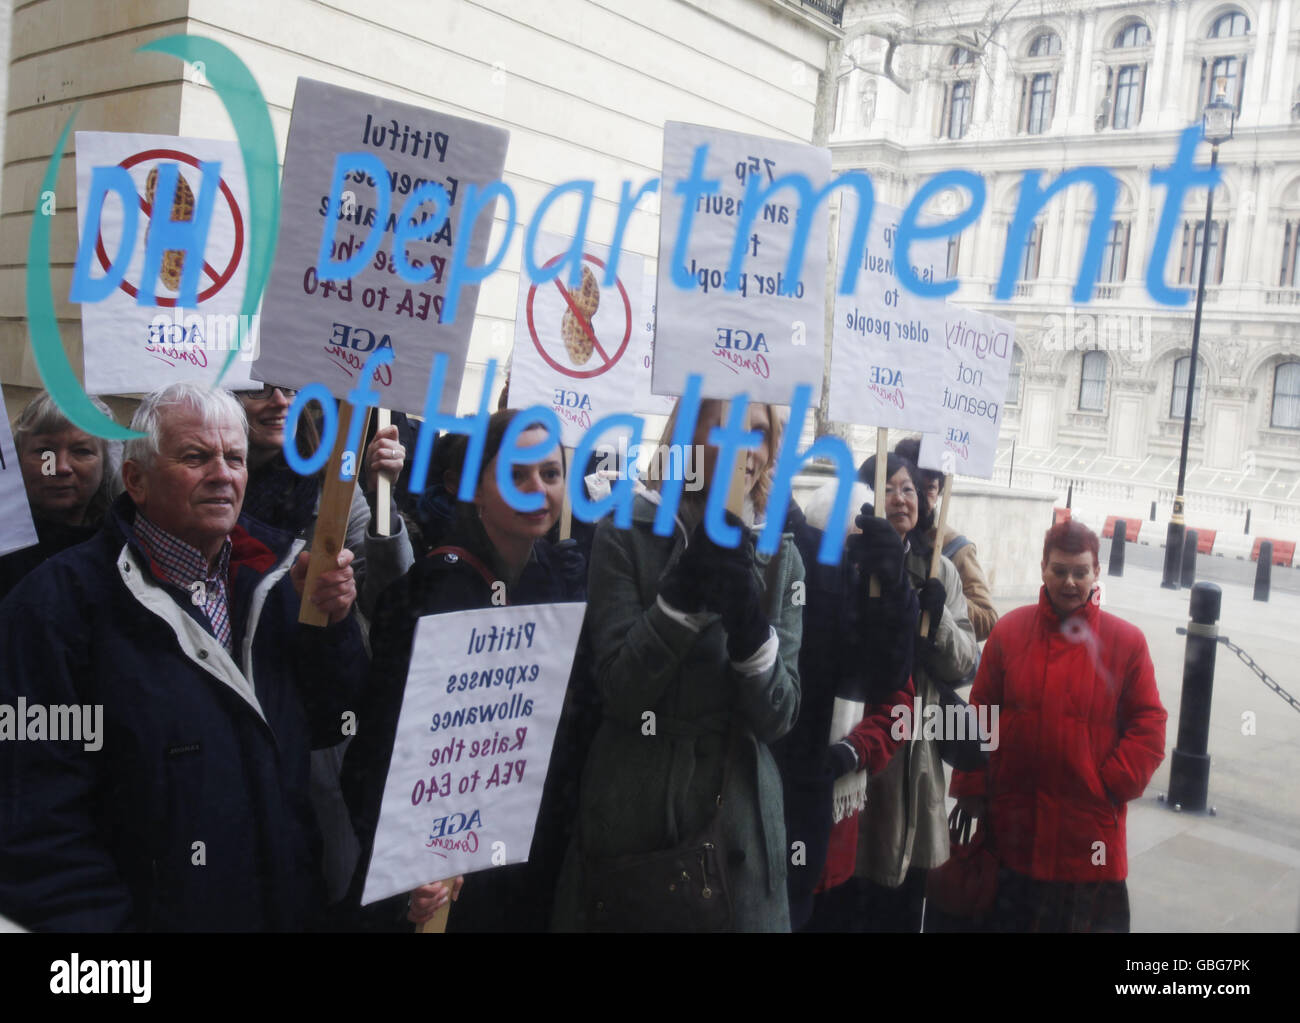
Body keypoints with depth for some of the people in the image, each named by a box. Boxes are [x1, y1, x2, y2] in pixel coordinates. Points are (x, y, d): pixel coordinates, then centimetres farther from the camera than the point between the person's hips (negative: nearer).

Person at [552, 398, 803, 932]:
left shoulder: (780, 557, 4)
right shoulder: (625, 535, -5)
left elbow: (777, 716, -5)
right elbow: (620, 691, -14)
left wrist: (750, 626, -22)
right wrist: (685, 589, -24)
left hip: (738, 826, 3)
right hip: (629, 824, -2)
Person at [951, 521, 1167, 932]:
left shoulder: (1126, 641, -3)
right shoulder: (1010, 630, 0)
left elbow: (1149, 726, -2)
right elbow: (979, 716, 1)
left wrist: (1111, 786, -10)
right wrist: (970, 789, -1)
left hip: (1088, 829, -1)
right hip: (1011, 823, 2)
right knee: (1008, 915, 15)